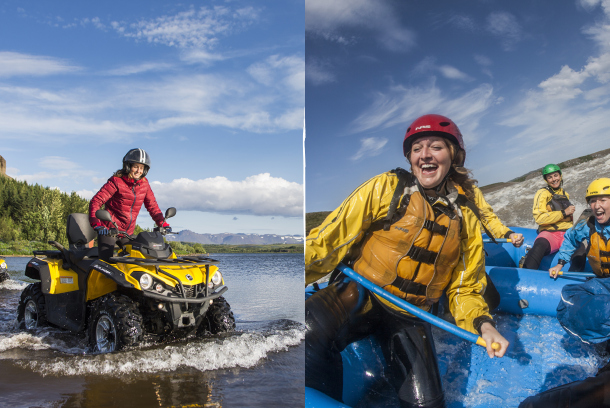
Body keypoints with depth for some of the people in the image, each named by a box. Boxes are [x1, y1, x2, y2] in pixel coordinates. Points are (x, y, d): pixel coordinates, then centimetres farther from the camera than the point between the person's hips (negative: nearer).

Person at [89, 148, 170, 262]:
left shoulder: (144, 183, 5)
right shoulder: (116, 181, -10)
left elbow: (152, 205, 11)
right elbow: (96, 201, -15)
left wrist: (163, 223, -3)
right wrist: (96, 224, -30)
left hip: (128, 232, 5)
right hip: (109, 230, -5)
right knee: (107, 261, -12)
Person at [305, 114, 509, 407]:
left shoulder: (466, 219, 5)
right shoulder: (385, 188, -5)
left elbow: (464, 288, 11)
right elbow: (330, 240, -10)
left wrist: (483, 325, -7)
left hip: (409, 317, 4)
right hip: (359, 295, -3)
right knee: (310, 333, -34)